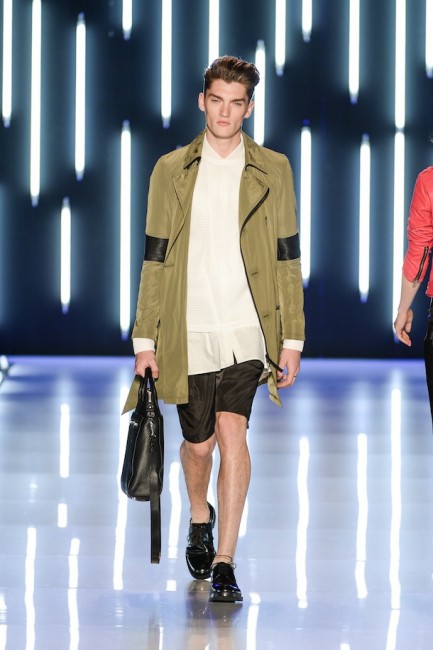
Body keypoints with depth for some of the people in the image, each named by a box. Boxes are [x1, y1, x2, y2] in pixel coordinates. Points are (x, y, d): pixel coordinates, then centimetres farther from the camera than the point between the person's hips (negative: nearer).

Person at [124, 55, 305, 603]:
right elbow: (155, 260, 6)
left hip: (247, 330, -1)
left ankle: (224, 564, -11)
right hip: (189, 333, 1)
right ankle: (200, 518, 44)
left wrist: (292, 340, 1)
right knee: (198, 443, 12)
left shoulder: (272, 170, 5)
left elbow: (287, 260, 5)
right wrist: (145, 340, 2)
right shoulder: (171, 171, 6)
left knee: (232, 434, -17)